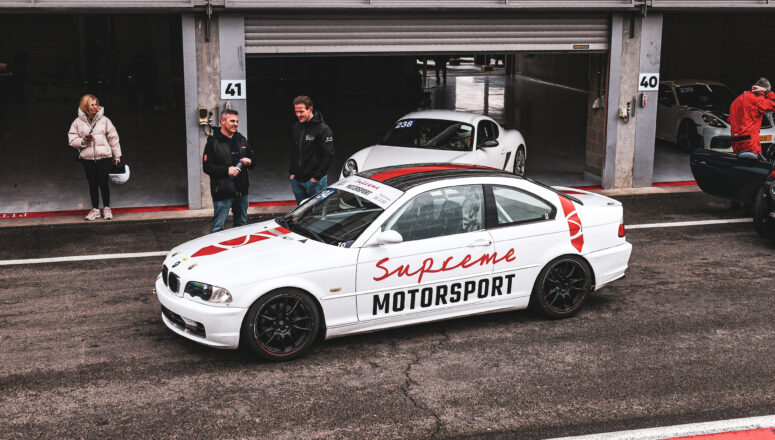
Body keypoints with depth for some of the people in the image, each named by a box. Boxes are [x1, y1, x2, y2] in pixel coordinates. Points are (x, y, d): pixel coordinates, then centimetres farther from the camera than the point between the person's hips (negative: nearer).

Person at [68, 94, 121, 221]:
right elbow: (72, 140, 5)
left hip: (104, 157, -1)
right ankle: (95, 209, 20)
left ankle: (107, 208, 18)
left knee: (103, 183, 1)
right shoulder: (78, 122, 2)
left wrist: (117, 156, 7)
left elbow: (113, 138, 6)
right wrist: (83, 141, -15)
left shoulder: (104, 120, 1)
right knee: (92, 184, 8)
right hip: (87, 158, 1)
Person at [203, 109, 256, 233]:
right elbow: (207, 166, -11)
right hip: (223, 192, -6)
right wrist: (226, 170, -23)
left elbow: (253, 157, 23)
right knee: (218, 227, -6)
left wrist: (250, 162, -2)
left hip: (241, 190, 6)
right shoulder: (213, 142, -6)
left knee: (241, 223, 17)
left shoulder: (241, 139, 13)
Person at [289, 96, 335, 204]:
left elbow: (329, 155, -13)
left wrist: (316, 177, -15)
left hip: (315, 180, -6)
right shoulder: (295, 128, 10)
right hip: (296, 180, 6)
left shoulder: (323, 129, -11)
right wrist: (291, 172, 10)